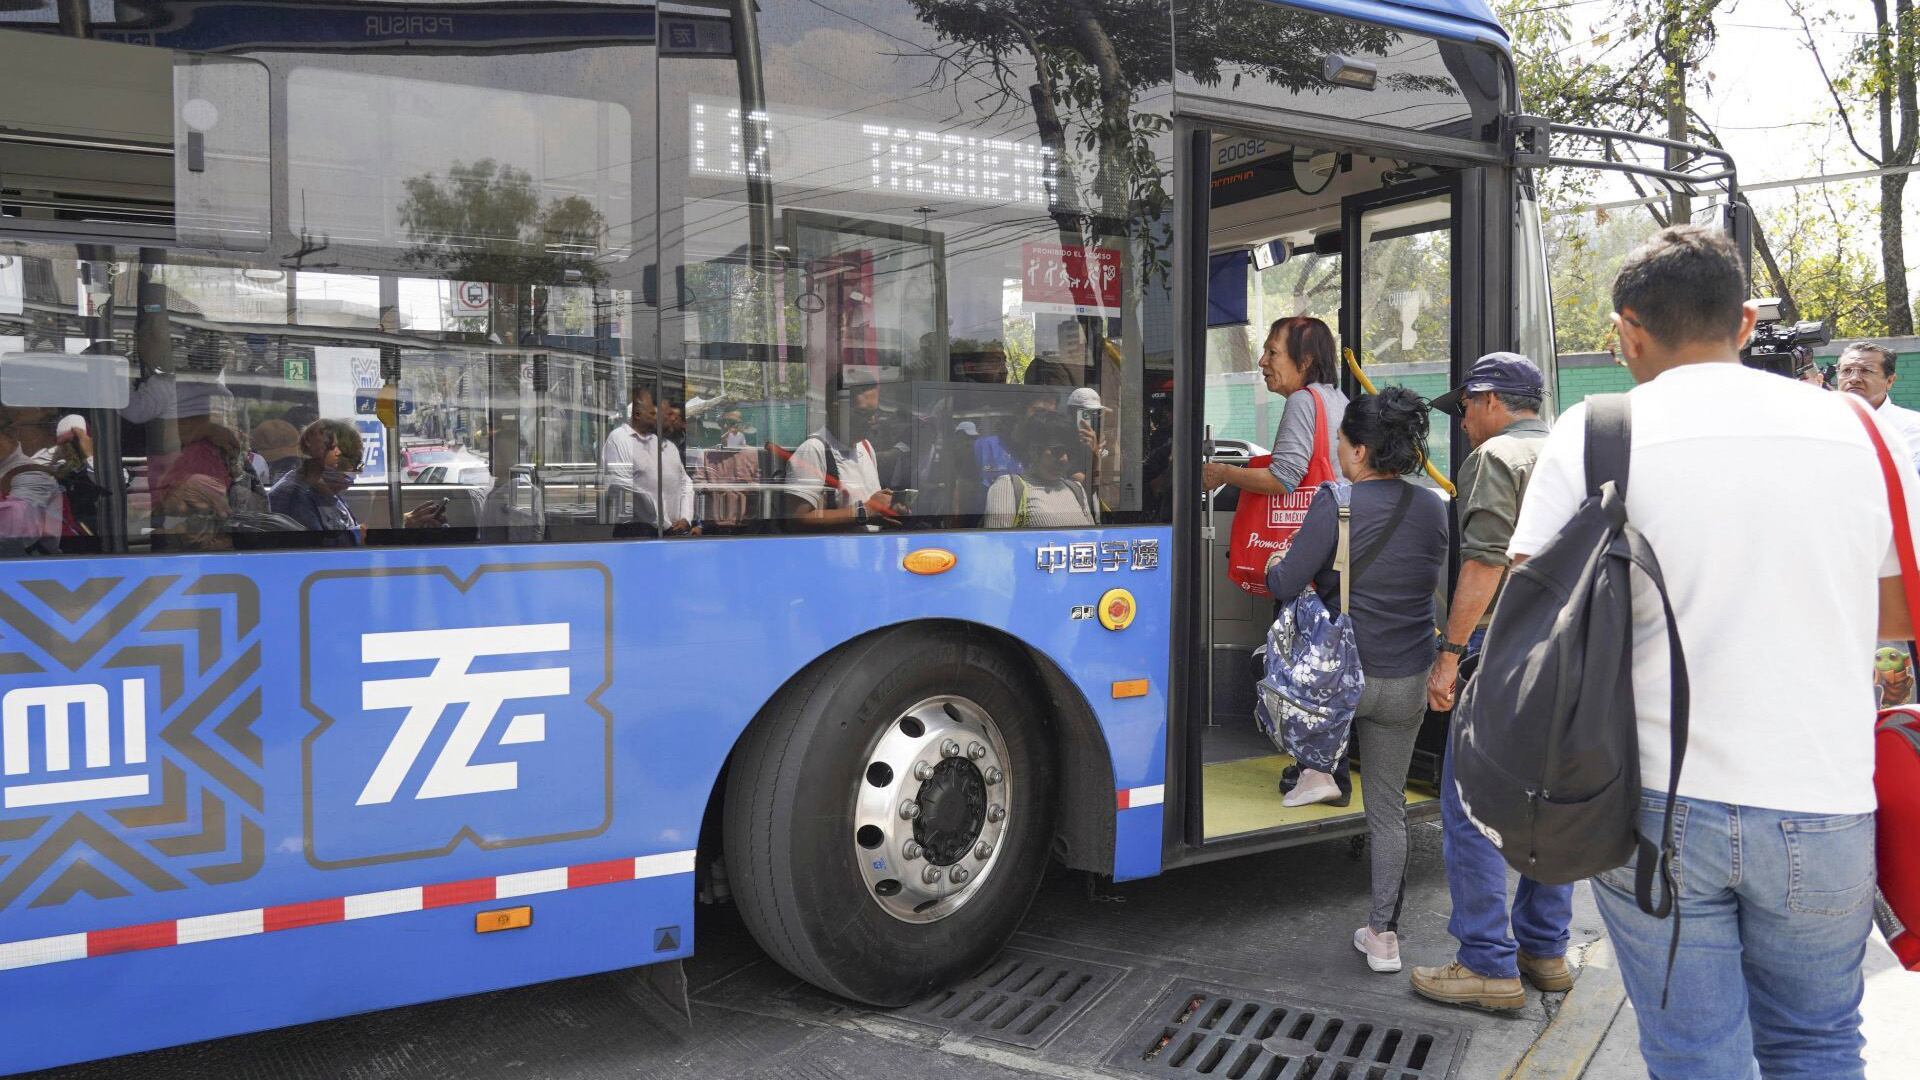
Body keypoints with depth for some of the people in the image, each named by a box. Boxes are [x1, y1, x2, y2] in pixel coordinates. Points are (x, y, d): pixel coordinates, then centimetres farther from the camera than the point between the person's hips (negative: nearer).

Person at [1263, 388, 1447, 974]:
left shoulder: (1337, 503, -17)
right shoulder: (1433, 509, 2)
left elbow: (1287, 585, -13)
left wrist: (1273, 567, 10)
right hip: (1407, 685, 5)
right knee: (1388, 810, 14)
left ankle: (1317, 770, 27)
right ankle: (1383, 936, 17)